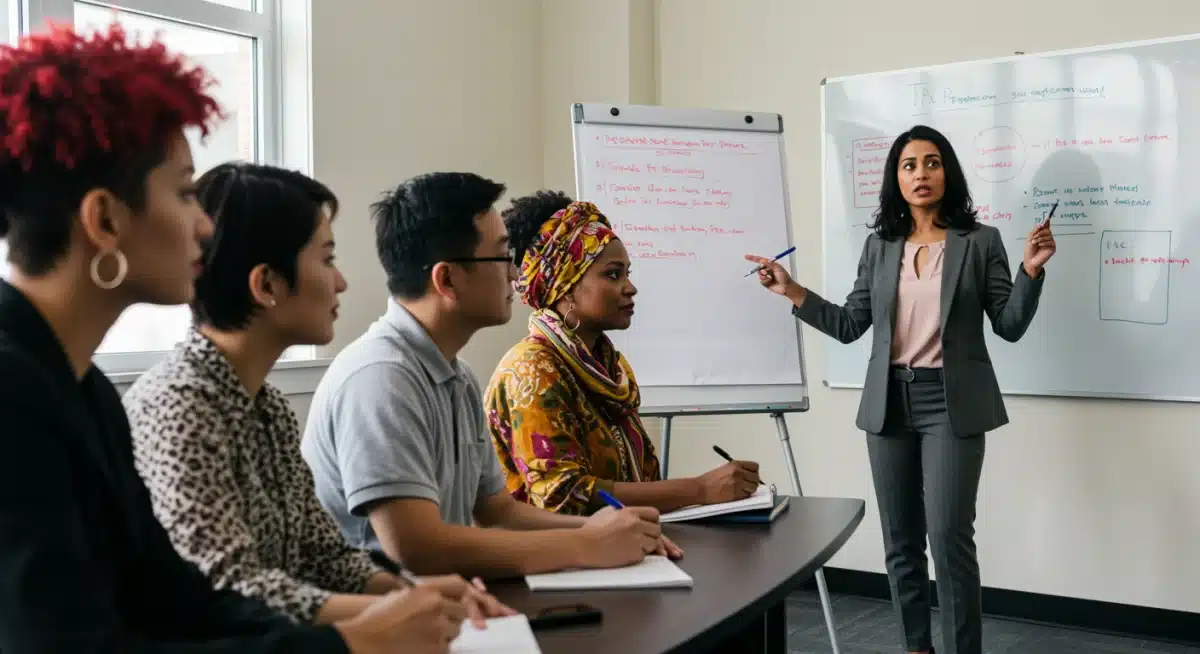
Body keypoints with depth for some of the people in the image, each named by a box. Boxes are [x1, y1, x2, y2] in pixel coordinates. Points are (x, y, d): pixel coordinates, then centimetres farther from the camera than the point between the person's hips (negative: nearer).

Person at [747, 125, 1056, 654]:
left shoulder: (980, 241, 0)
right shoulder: (879, 246, 9)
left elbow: (1010, 326, -2)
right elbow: (851, 325, 8)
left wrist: (1030, 271, -16)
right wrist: (792, 292, 2)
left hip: (951, 403, -3)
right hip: (890, 403, 4)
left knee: (949, 536, -11)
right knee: (900, 540, 10)